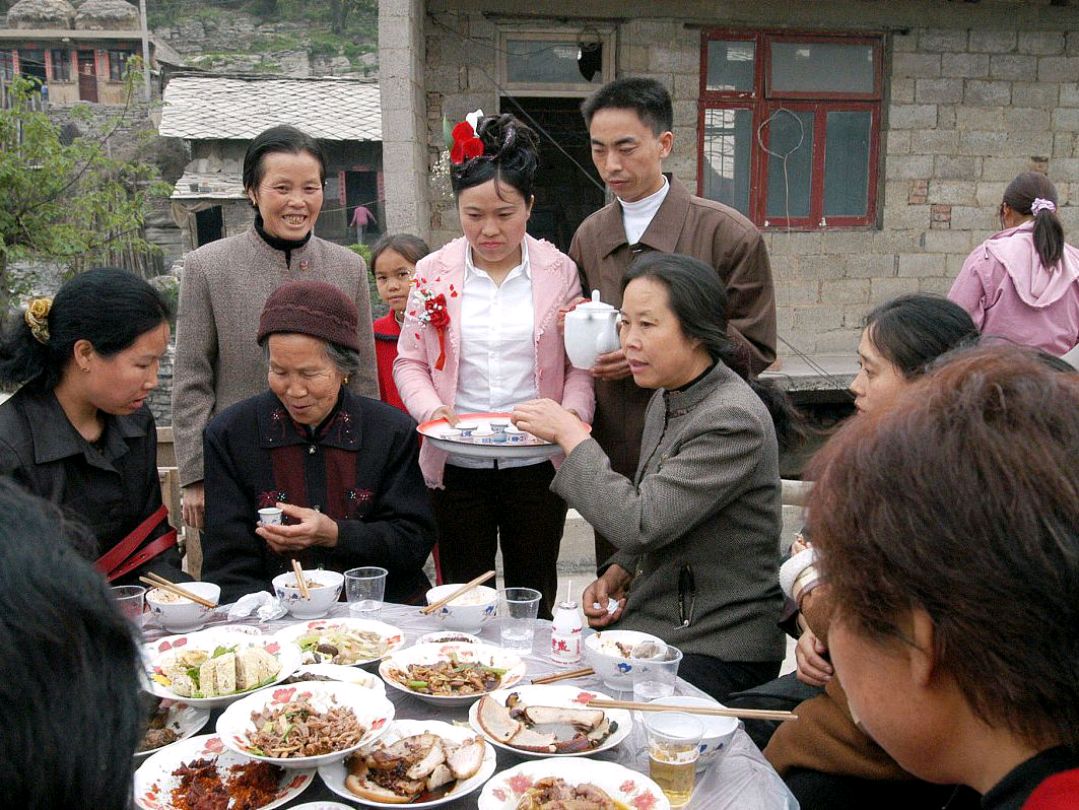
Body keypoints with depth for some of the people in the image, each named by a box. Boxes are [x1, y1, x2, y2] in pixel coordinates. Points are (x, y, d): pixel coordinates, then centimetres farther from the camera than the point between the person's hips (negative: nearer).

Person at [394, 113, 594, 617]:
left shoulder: (558, 271, 0)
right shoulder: (433, 274, 1)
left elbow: (580, 362, 1)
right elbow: (410, 362, 4)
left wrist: (573, 411, -17)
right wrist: (431, 409, -14)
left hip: (537, 462, 0)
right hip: (457, 466, 0)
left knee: (534, 601, 13)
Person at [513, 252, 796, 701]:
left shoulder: (734, 420, -21)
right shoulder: (666, 399, 6)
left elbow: (639, 525, -26)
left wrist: (571, 435, -18)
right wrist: (619, 571, 1)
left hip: (716, 650, -7)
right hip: (649, 622, 8)